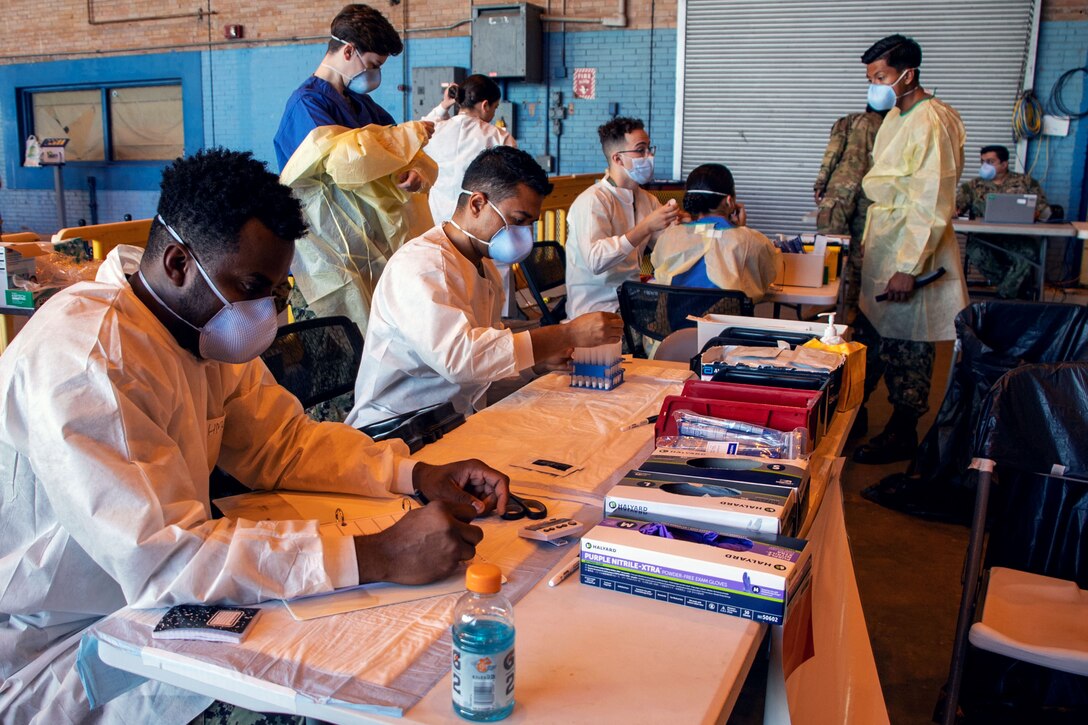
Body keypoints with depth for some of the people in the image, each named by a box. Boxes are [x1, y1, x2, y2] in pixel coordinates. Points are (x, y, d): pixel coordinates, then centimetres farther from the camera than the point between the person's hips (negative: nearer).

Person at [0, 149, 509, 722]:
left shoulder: (201, 327, 1)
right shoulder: (85, 357, -28)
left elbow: (281, 443, 6)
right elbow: (162, 557, -35)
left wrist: (418, 475, -10)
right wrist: (375, 557, -38)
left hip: (147, 602, 8)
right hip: (51, 656, -8)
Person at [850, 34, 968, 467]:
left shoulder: (931, 123, -19)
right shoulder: (895, 116, 11)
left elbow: (933, 205, -23)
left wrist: (909, 267, -24)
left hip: (910, 253, -9)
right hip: (881, 245, 9)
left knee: (905, 346, 3)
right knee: (869, 334, 17)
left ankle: (903, 435, 16)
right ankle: (853, 414, 31)